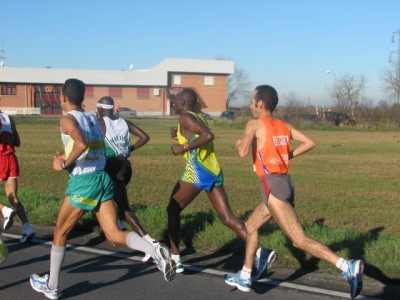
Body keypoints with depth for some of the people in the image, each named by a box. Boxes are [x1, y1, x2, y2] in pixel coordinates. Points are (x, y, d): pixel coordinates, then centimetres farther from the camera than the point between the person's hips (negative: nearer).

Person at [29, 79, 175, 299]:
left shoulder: (67, 119, -7)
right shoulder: (92, 117, 15)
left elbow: (81, 144, -26)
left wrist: (65, 164, -13)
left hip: (83, 181, -6)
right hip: (102, 178, 6)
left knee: (60, 233, 13)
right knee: (114, 234, 1)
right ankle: (155, 251, -23)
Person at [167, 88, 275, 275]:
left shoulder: (185, 118, -6)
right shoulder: (198, 117, 21)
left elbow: (208, 136, -21)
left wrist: (183, 147, -16)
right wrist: (180, 136, 21)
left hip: (198, 172, -8)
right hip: (214, 171, 8)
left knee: (173, 210, 10)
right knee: (227, 217, 2)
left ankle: (175, 259, 13)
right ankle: (260, 252, -14)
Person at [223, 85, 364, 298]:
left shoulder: (255, 124, -7)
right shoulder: (284, 126, 13)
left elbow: (243, 152, -20)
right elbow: (310, 142, 9)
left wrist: (238, 144, 3)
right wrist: (289, 155, 16)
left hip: (273, 185, -9)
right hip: (284, 183, 9)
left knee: (300, 240, -11)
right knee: (251, 226, 23)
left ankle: (348, 267, -20)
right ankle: (244, 278, 31)